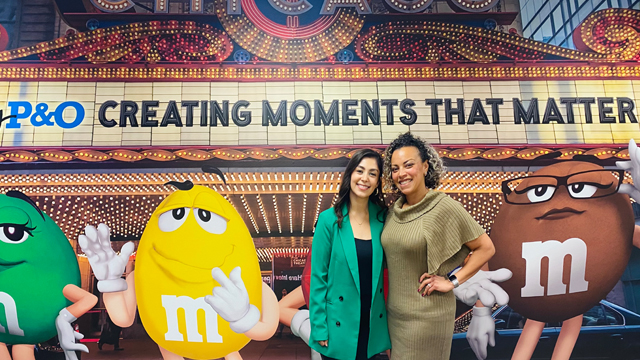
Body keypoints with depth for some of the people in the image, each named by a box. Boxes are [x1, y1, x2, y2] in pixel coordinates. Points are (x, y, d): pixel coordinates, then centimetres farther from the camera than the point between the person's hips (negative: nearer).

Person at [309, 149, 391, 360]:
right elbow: (318, 276, -9)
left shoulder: (382, 218, -3)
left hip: (374, 325, 3)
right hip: (339, 326, -3)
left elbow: (384, 267, 9)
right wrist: (319, 327, -10)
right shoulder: (329, 220, -12)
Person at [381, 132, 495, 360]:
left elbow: (486, 248, -10)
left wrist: (453, 281, -12)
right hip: (394, 311, 6)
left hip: (426, 315, -6)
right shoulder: (394, 210, 2)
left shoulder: (444, 207, -15)